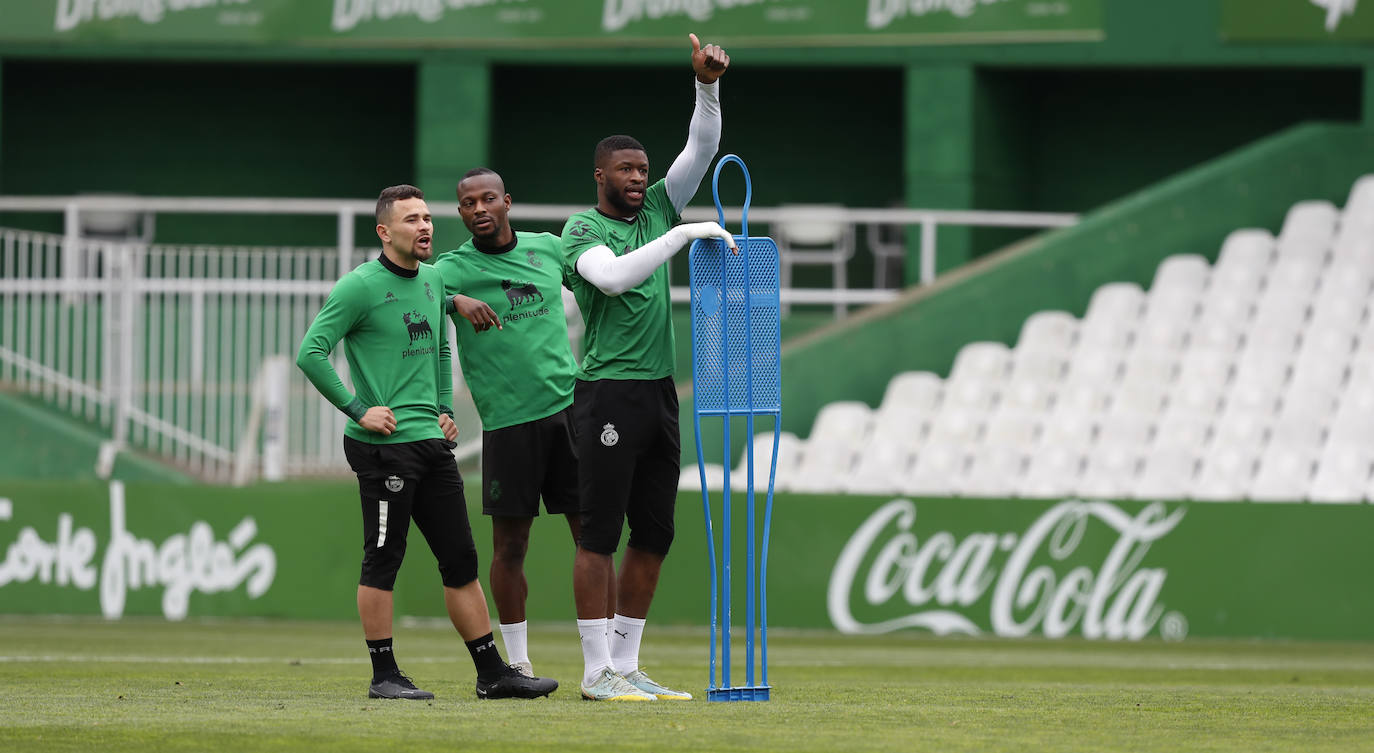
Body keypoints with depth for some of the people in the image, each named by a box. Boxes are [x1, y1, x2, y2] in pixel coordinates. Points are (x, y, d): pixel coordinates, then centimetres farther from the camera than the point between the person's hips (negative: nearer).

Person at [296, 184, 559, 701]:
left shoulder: (433, 281, 14)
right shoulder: (361, 286, -9)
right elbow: (310, 353, -13)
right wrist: (357, 410, -15)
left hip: (431, 442, 8)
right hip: (384, 442, -8)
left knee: (461, 559, 8)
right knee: (383, 560, -3)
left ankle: (492, 673, 12)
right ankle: (384, 675, 3)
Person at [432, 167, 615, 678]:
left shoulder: (548, 248, 11)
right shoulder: (453, 270, -1)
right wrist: (454, 300, -26)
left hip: (570, 403, 3)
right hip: (508, 420, -3)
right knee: (510, 544, 1)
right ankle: (517, 663, 11)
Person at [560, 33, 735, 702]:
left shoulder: (657, 208, 14)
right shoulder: (582, 228, -4)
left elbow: (702, 148, 10)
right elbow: (613, 276, -23)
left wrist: (708, 84, -6)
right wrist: (684, 234, -24)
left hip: (659, 390, 7)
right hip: (608, 392, -7)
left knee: (653, 534, 7)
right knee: (600, 535, -6)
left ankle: (626, 666, 13)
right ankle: (596, 673, -5)